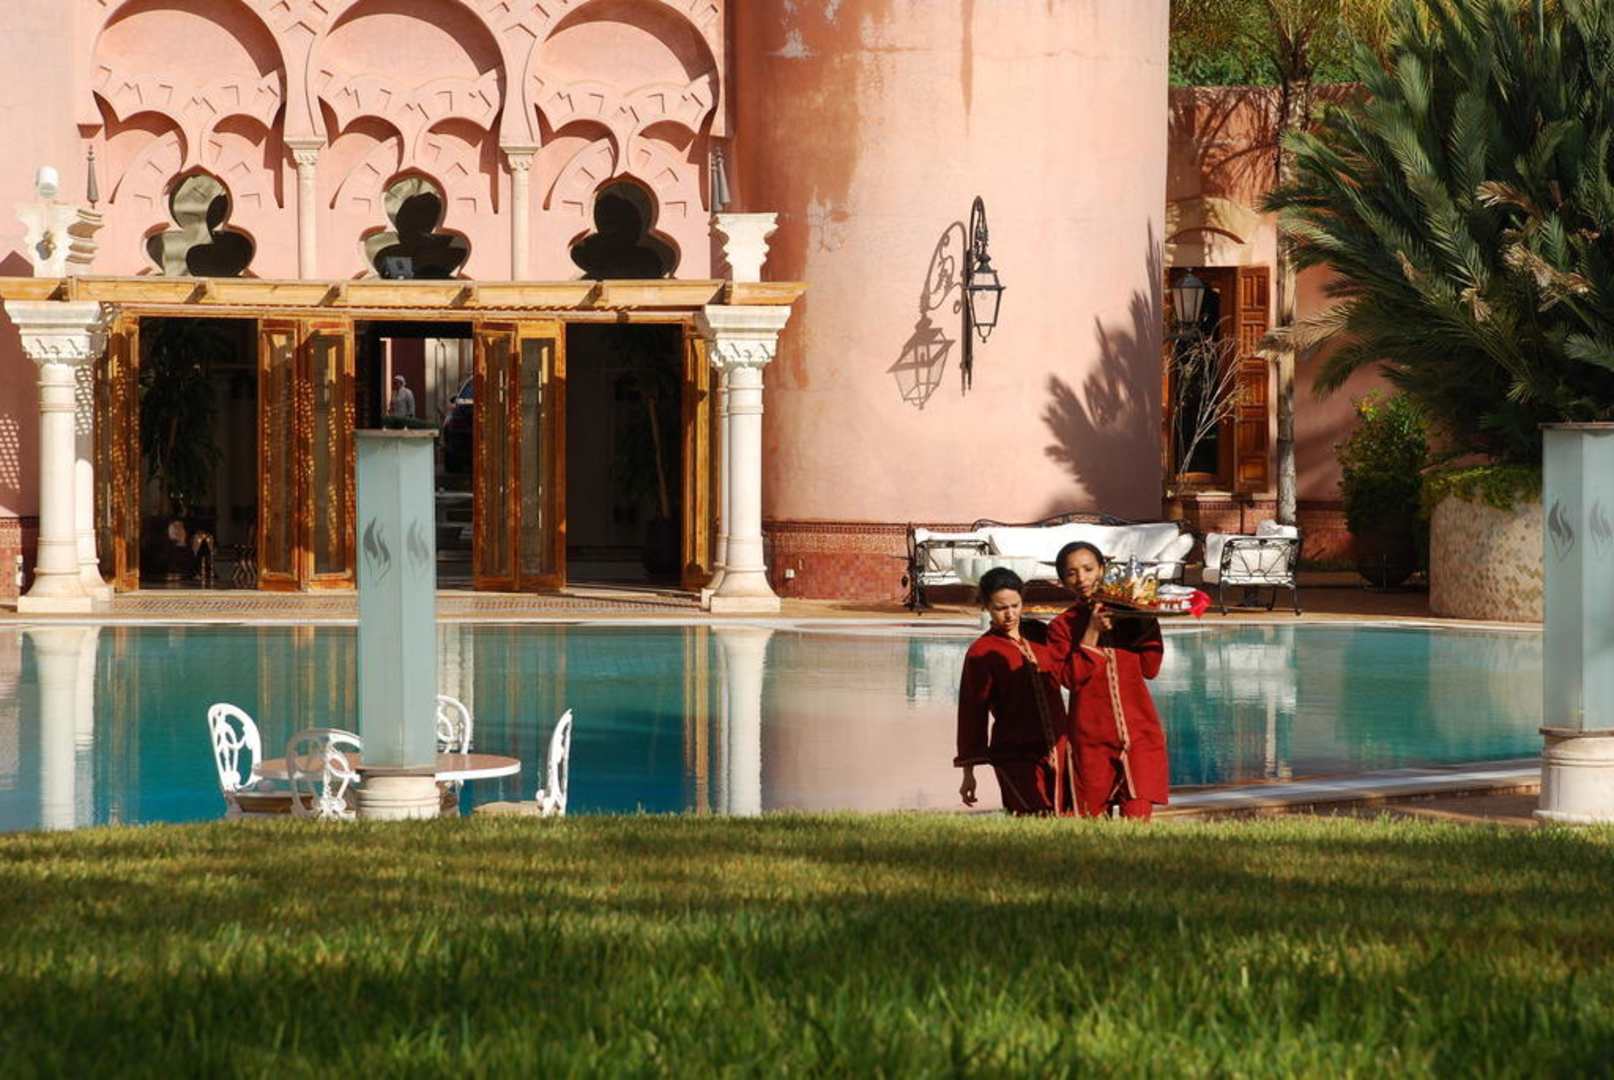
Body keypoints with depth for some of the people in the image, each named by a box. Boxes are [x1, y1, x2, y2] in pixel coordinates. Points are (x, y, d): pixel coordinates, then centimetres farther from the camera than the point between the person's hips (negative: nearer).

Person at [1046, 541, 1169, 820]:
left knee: (1138, 816, -10)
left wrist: (1147, 624, -6)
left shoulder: (1127, 614, 10)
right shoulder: (1062, 626, 7)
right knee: (1092, 817, 1)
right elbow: (1070, 677, -7)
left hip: (1139, 732, 0)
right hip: (1092, 737, 0)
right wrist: (1091, 632, -11)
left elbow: (1150, 669, 4)